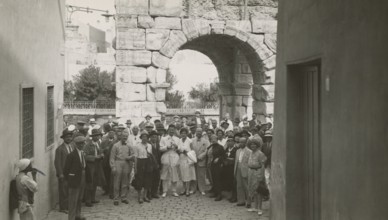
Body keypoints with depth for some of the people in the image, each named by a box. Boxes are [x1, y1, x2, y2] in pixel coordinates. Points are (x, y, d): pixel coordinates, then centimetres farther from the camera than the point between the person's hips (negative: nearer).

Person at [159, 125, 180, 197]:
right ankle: (165, 191, 5)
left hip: (174, 158, 1)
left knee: (174, 175, 0)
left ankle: (174, 191, 9)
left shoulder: (177, 139, 15)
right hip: (166, 158, -1)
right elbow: (161, 148, 0)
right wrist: (167, 147, -14)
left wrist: (176, 147, -9)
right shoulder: (163, 139, 10)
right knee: (165, 176, -1)